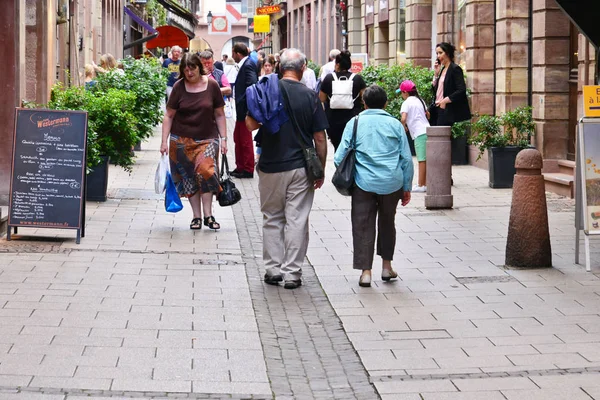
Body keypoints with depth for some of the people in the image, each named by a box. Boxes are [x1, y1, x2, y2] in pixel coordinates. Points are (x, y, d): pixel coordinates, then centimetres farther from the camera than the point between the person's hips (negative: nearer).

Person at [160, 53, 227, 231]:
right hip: (182, 141, 1)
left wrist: (223, 138, 1)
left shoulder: (211, 85, -2)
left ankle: (208, 215, -8)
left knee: (205, 171, -17)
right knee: (189, 177, 3)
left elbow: (219, 115, 5)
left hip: (207, 138, -1)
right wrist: (164, 141, -2)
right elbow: (169, 116, 2)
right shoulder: (179, 87, -2)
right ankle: (196, 216, 12)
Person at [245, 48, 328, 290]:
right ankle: (292, 273, 5)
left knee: (272, 218, 14)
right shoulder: (310, 96, -5)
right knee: (297, 220, 4)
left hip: (271, 167, 1)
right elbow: (320, 138, -3)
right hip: (301, 168, -1)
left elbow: (251, 124, -9)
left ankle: (273, 269, 15)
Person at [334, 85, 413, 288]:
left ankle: (365, 271, -1)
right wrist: (407, 187, 14)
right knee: (387, 223, 19)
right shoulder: (395, 124, 6)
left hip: (363, 182, -2)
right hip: (391, 184, 2)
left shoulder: (354, 123, 3)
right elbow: (406, 159, 6)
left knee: (363, 226, 4)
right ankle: (386, 266, 26)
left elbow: (339, 158, 0)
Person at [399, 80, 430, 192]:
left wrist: (403, 126, 1)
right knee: (425, 160, 10)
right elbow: (428, 114, 23)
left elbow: (403, 119, -17)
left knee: (422, 160, -8)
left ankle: (421, 185, -7)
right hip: (426, 131, 8)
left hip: (419, 133, -8)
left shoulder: (407, 103, -6)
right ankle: (424, 183, 14)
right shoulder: (419, 100, 17)